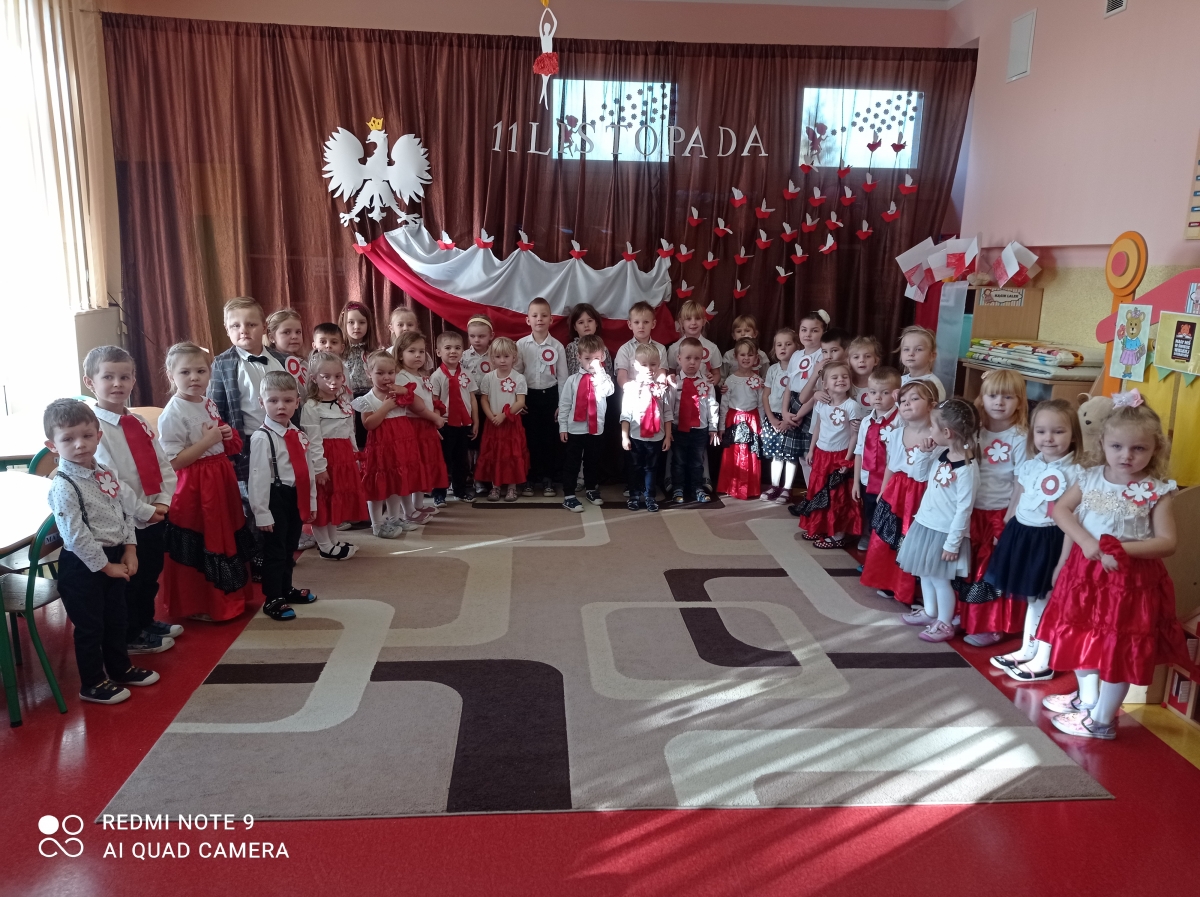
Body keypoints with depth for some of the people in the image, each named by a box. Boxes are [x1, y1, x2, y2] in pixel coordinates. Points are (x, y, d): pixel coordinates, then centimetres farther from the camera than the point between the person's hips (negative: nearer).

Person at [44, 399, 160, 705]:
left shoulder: (105, 473, 3)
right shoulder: (63, 486, -21)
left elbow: (126, 512, 8)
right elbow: (76, 536, -23)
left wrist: (129, 551, -1)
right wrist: (105, 566, -16)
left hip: (114, 558, 8)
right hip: (83, 565, -7)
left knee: (116, 618, 21)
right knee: (90, 626, 6)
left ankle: (121, 668, 40)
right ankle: (92, 684, 23)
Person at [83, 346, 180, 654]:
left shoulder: (139, 422, 7)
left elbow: (163, 464, 6)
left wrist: (163, 500, -7)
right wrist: (144, 510, -17)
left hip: (155, 514, 7)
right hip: (126, 521, -7)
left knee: (151, 574, 22)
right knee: (130, 580, 8)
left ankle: (146, 622, 41)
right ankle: (130, 637, 25)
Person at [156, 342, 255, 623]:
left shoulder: (209, 404, 7)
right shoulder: (173, 413, -17)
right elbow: (172, 462, -20)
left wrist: (226, 435, 0)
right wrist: (207, 441, -22)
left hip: (222, 481, 8)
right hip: (194, 489, -8)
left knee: (227, 540, 18)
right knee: (199, 549, 2)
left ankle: (228, 597, 35)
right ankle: (199, 607, 19)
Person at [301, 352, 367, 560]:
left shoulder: (345, 403, 9)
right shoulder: (311, 407, -15)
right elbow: (313, 441, -18)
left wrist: (355, 457, 15)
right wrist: (319, 467, -20)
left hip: (344, 457, 8)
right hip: (325, 458, -8)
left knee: (341, 500, 15)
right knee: (322, 503, 1)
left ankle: (332, 541, 29)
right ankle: (325, 547, 12)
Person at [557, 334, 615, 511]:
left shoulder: (604, 377, 0)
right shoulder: (573, 380, -3)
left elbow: (609, 391, -23)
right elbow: (564, 404, -1)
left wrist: (599, 372, -24)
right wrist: (562, 426, -3)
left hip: (596, 429, 2)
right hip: (575, 429, -1)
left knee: (593, 462, 18)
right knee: (571, 463, 5)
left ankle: (591, 490, 36)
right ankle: (569, 496, 12)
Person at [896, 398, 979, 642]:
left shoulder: (967, 469, -23)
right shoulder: (942, 457, 2)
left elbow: (964, 509, -20)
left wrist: (952, 542, -18)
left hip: (945, 532, -9)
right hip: (926, 524, 9)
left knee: (940, 578, 3)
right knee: (925, 574, 20)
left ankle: (944, 624, 21)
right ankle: (929, 612, 39)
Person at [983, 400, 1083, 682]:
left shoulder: (1076, 473, -14)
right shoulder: (1026, 466, 4)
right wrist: (1004, 533, 17)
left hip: (1051, 541, -6)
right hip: (1022, 536, 6)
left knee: (1047, 600, 5)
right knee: (1031, 599, 19)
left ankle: (1043, 662, 18)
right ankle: (1026, 651, 33)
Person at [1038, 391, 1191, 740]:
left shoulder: (1156, 491, -13)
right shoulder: (1091, 477, -2)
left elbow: (1167, 542, -14)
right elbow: (1061, 509, -1)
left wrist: (1122, 548, -26)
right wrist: (1085, 540, -16)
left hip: (1129, 579, -5)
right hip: (1084, 571, 5)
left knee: (1118, 648, 4)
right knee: (1082, 639, 19)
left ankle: (1101, 719, 20)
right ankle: (1086, 699, 41)